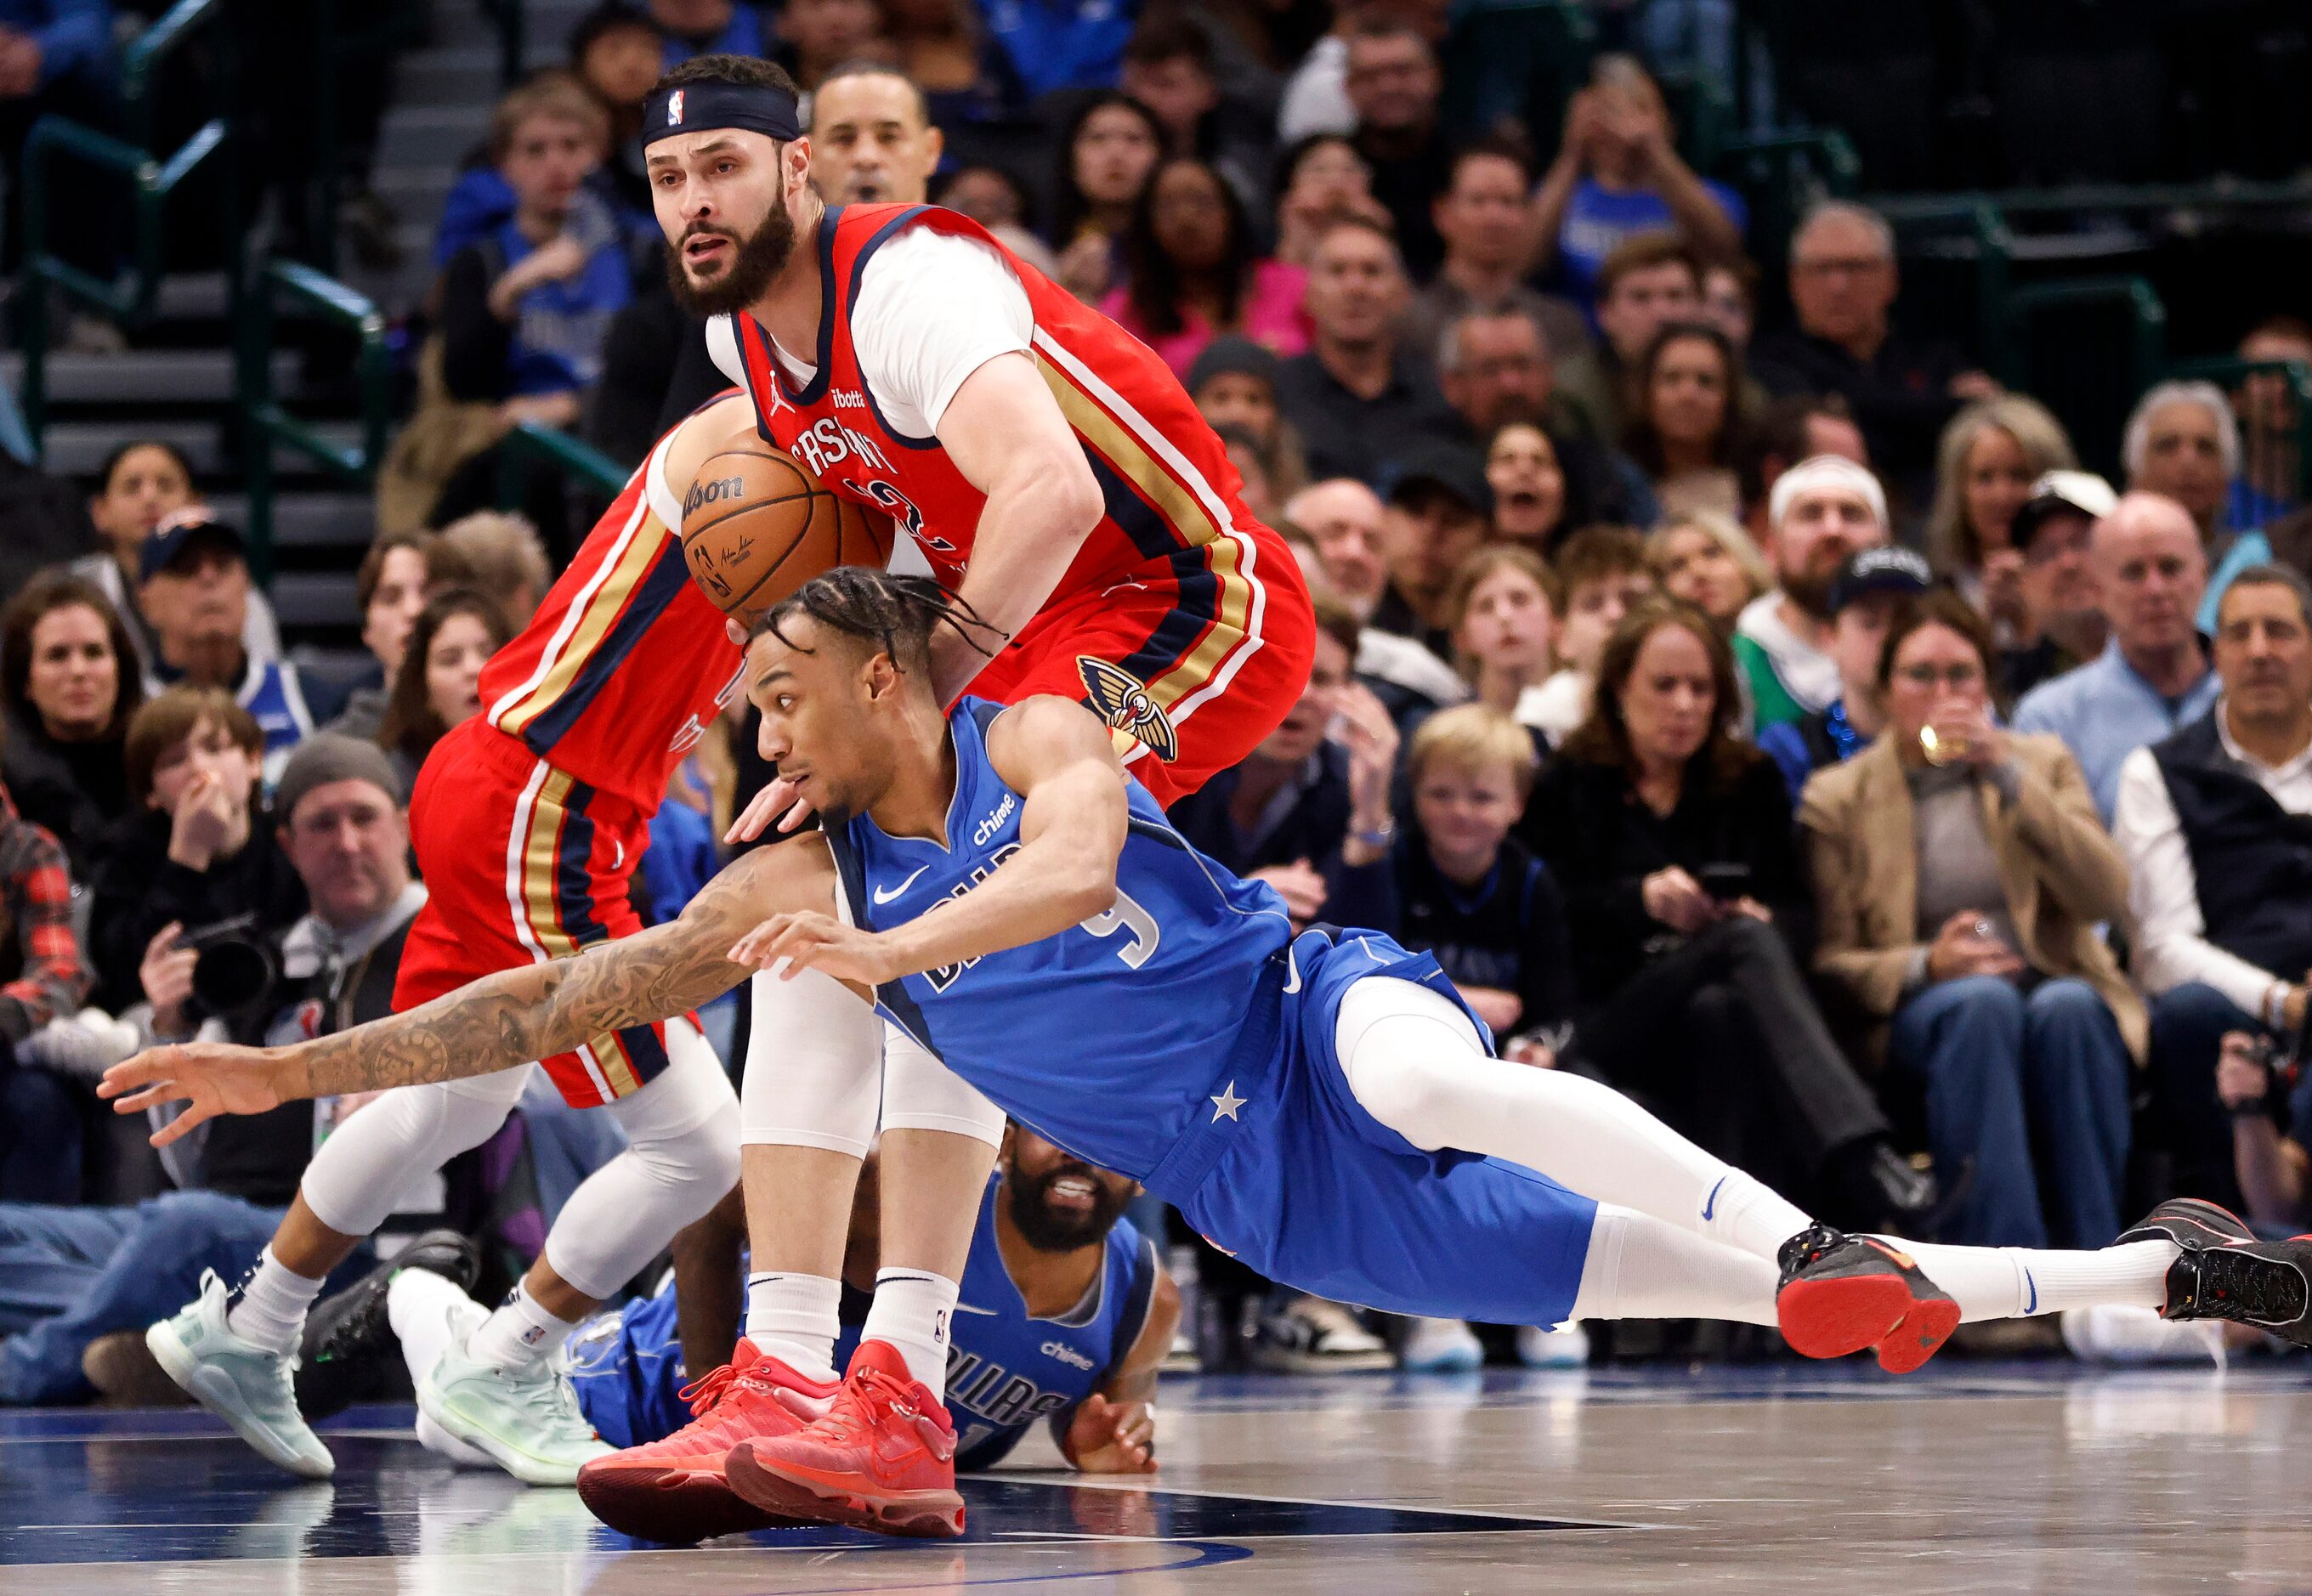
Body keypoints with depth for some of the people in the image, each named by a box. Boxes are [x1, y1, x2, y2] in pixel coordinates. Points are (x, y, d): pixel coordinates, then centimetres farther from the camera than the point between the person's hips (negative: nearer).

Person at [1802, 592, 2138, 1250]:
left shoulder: (2042, 764, 16)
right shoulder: (1837, 799, 10)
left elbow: (2108, 898, -1)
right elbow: (1830, 961, 5)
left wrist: (2008, 776, -7)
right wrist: (1925, 965, -15)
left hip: (2059, 984, 2)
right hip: (1916, 1013, -1)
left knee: (2066, 1008, -35)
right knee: (1984, 1002, -36)